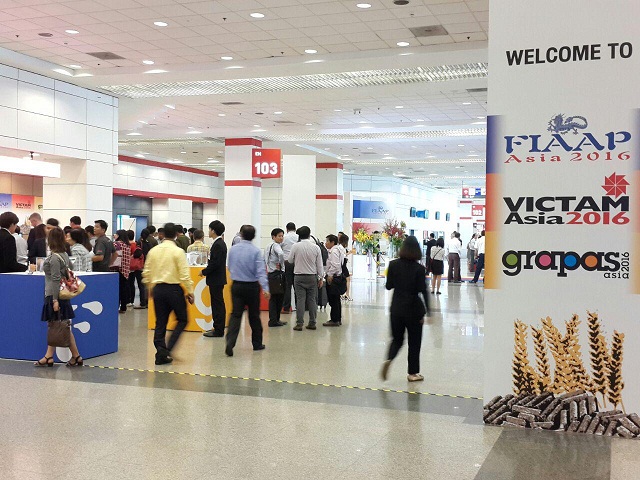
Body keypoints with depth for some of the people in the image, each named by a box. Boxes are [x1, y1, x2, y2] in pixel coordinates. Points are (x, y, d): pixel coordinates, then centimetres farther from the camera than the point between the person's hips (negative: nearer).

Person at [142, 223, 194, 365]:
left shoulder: (153, 251, 4)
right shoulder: (178, 251, -10)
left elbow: (146, 272, 10)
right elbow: (184, 274, -13)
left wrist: (150, 288, 24)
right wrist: (190, 291, -4)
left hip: (158, 289, 5)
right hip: (174, 288, -5)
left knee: (160, 323, 10)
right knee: (182, 320, 9)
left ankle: (161, 354, 7)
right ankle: (167, 349, -4)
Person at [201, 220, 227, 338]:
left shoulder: (218, 245, -18)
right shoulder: (220, 243, 14)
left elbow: (215, 263, -23)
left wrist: (204, 272, -12)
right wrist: (206, 271, 13)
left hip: (216, 279, -10)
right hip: (217, 278, 10)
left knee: (218, 304, -5)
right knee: (217, 303, 13)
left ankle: (218, 330, -1)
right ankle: (217, 328, 20)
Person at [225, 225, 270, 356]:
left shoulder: (232, 249, 1)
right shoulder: (256, 251, -12)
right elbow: (261, 271, -18)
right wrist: (265, 288, -21)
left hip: (236, 285, 2)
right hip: (252, 286, -2)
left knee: (236, 314, -2)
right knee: (254, 316, 12)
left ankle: (230, 343, -20)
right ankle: (257, 343, 24)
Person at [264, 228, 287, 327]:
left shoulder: (268, 247, 16)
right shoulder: (276, 246, -13)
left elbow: (264, 261, 23)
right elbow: (280, 254, -33)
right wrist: (281, 265, -18)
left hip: (270, 274, 9)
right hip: (277, 274, -9)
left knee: (273, 298, 11)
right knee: (280, 297, -1)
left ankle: (273, 320, 10)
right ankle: (275, 320, 1)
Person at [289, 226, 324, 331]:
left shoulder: (295, 246, -8)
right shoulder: (315, 247, -3)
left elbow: (290, 260, 3)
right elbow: (319, 264, 2)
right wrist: (321, 278, 11)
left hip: (299, 276, -1)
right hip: (312, 276, 2)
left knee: (300, 300, 0)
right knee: (312, 300, 8)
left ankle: (299, 323, -2)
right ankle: (312, 323, 11)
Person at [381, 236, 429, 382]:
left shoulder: (393, 265, -5)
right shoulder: (419, 268, -13)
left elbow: (388, 286, 1)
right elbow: (422, 291, -14)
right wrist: (426, 311, -9)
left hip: (396, 308, 3)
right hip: (413, 309, -3)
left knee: (397, 339, 18)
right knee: (414, 342, 12)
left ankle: (388, 359, -9)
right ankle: (413, 373, 19)